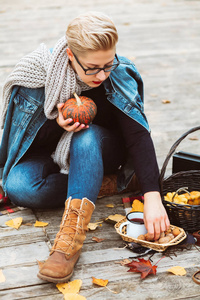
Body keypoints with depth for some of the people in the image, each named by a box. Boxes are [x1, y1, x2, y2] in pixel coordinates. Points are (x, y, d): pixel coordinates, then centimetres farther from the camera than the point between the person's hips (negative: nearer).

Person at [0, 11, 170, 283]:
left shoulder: (118, 75, -21)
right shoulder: (38, 74, -22)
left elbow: (138, 134, -28)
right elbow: (29, 138, -12)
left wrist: (153, 197, -39)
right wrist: (58, 126, -35)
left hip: (97, 149, 0)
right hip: (51, 152, 1)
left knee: (87, 135, -38)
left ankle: (71, 238, -47)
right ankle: (100, 183, -16)